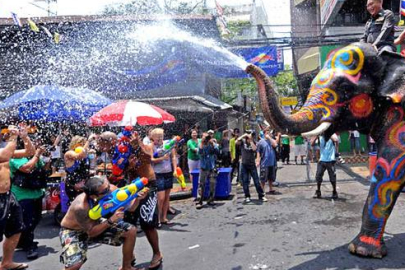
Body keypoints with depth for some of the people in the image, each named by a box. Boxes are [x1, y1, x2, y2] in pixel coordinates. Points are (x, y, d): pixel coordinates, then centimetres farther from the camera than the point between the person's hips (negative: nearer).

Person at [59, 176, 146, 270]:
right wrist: (111, 220, -38)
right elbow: (91, 232, -27)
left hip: (95, 224, 5)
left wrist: (137, 198, -35)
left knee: (131, 231, -6)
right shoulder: (80, 207, -38)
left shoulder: (111, 190, -25)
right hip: (72, 231, -5)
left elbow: (130, 207, -14)